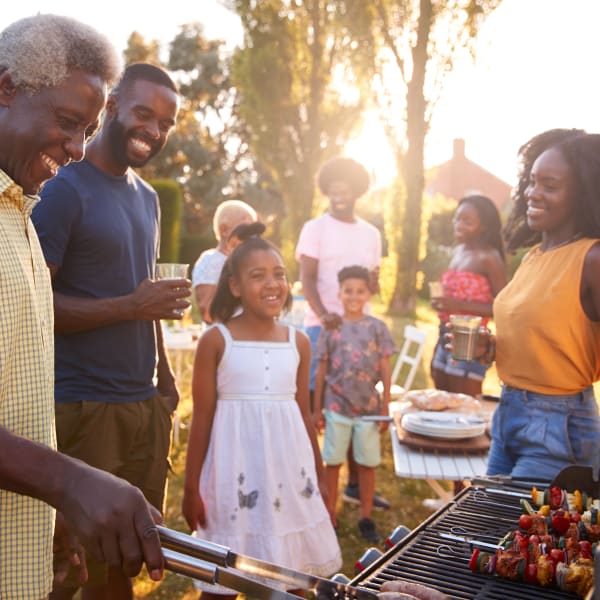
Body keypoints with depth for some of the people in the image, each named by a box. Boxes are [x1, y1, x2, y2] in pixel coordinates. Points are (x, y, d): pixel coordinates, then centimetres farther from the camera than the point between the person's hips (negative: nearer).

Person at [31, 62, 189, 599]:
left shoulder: (147, 197, 17)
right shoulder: (64, 188, -8)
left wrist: (164, 376, 15)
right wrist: (132, 306, -19)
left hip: (146, 403, 7)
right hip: (84, 408, -7)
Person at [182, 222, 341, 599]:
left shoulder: (298, 342, 3)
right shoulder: (216, 341, -7)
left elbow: (304, 413, 11)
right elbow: (202, 419, -4)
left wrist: (320, 475, 15)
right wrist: (191, 488, -3)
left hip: (289, 469, 4)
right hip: (235, 473, -3)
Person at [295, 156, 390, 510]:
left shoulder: (371, 233, 14)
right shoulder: (316, 229, 0)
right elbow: (307, 278, -9)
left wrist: (373, 284, -5)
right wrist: (323, 313, -26)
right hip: (323, 325, -4)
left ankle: (355, 484, 22)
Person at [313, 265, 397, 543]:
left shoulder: (378, 328, 1)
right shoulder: (331, 329, 0)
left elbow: (385, 370, 3)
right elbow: (321, 371, 4)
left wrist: (385, 407, 0)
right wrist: (317, 409, 3)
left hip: (368, 407, 0)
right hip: (337, 406, 0)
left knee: (367, 463, 9)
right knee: (333, 462, 8)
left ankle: (366, 518, 23)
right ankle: (330, 517, 21)